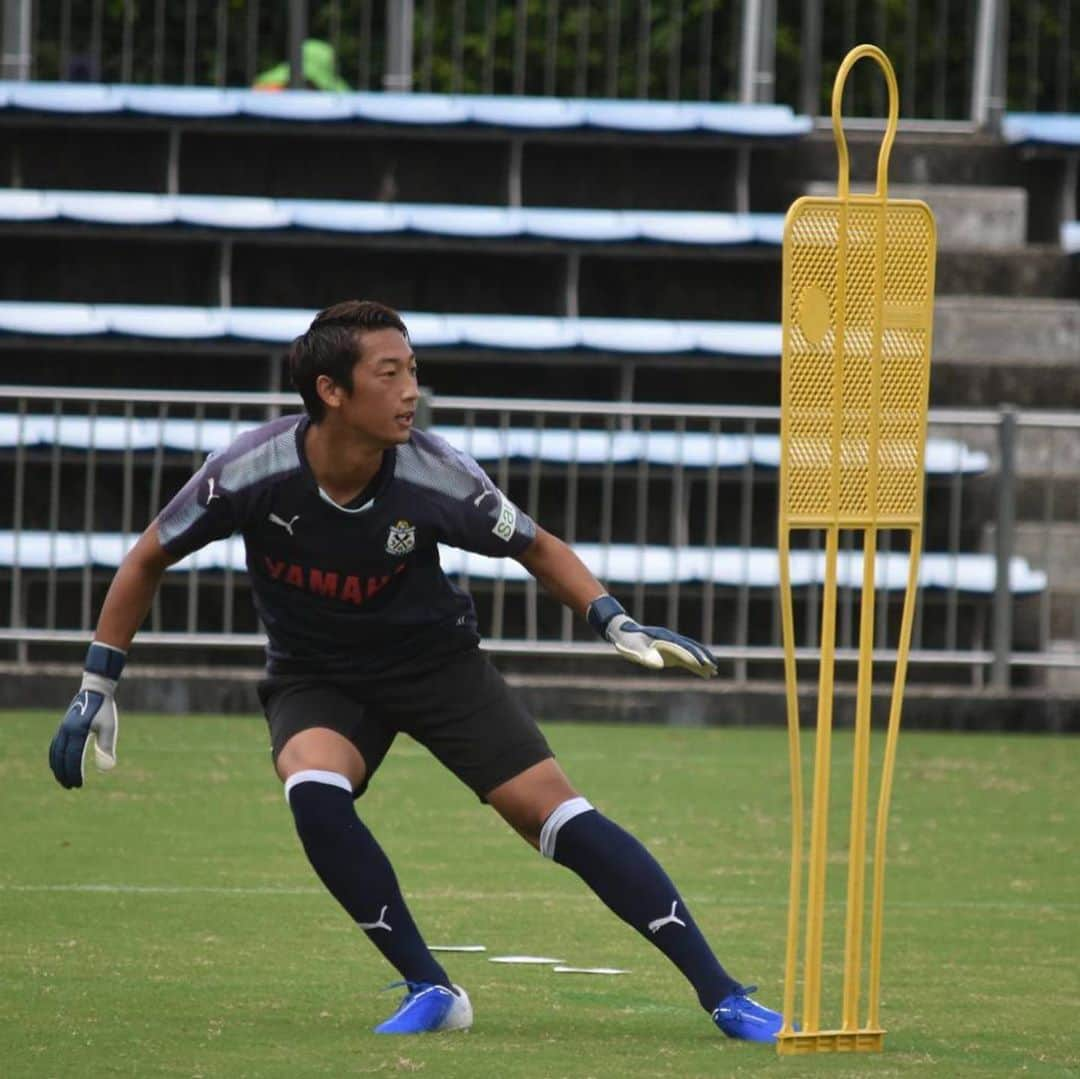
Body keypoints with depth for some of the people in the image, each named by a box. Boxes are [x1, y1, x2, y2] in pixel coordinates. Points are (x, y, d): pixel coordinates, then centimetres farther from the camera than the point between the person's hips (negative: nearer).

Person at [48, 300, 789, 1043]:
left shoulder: (434, 475, -23)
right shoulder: (255, 472, -25)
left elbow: (536, 547, -4)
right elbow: (149, 560, -8)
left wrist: (614, 622, -18)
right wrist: (97, 688, -6)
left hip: (435, 660, 0)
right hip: (315, 676, 0)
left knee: (557, 814, -14)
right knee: (313, 791, -32)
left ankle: (722, 995, -9)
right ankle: (431, 990, -17)